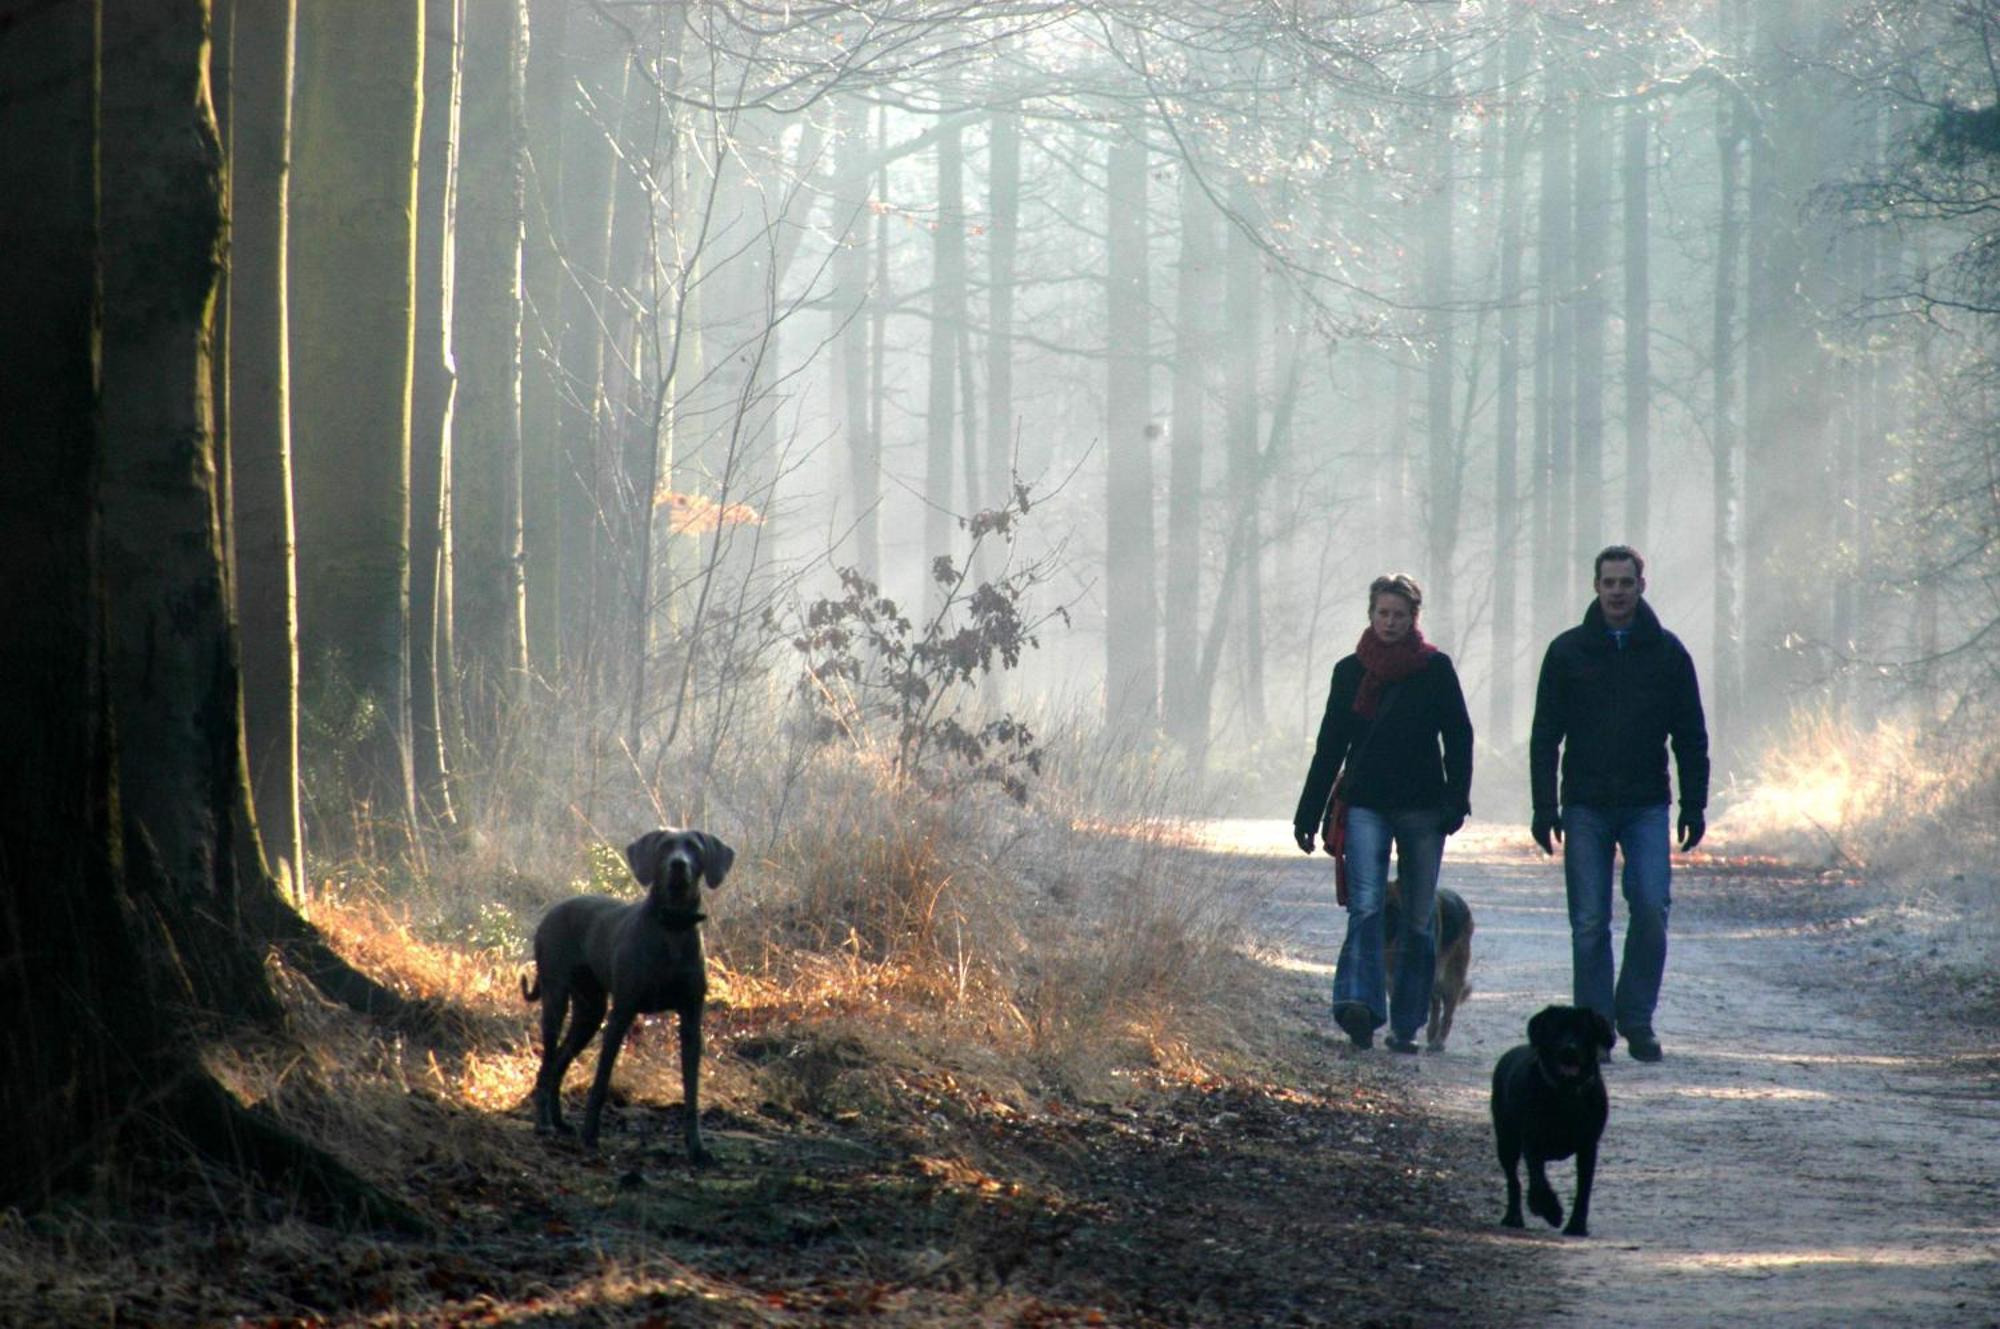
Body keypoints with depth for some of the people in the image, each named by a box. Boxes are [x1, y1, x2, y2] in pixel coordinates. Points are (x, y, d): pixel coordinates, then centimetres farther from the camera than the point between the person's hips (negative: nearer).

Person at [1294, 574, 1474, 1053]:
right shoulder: (1351, 672, 9)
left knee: (1418, 920, 4)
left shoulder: (1436, 669, 3)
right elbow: (1330, 745, 13)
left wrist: (1456, 801, -8)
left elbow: (1459, 739, 3)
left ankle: (1406, 1024, 11)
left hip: (1422, 809, 0)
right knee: (1366, 906, -17)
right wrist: (1308, 814, 12)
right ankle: (1359, 1005, -32)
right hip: (1366, 806, 0)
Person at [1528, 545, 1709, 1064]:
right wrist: (1545, 808, -2)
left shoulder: (1666, 652, 7)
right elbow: (1544, 735, 6)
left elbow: (1690, 736, 9)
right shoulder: (1568, 652, 5)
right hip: (1585, 807, 0)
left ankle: (1636, 1018, 1)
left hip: (1646, 807, 0)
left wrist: (1694, 806, 2)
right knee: (1589, 923, -1)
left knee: (1651, 909, -12)